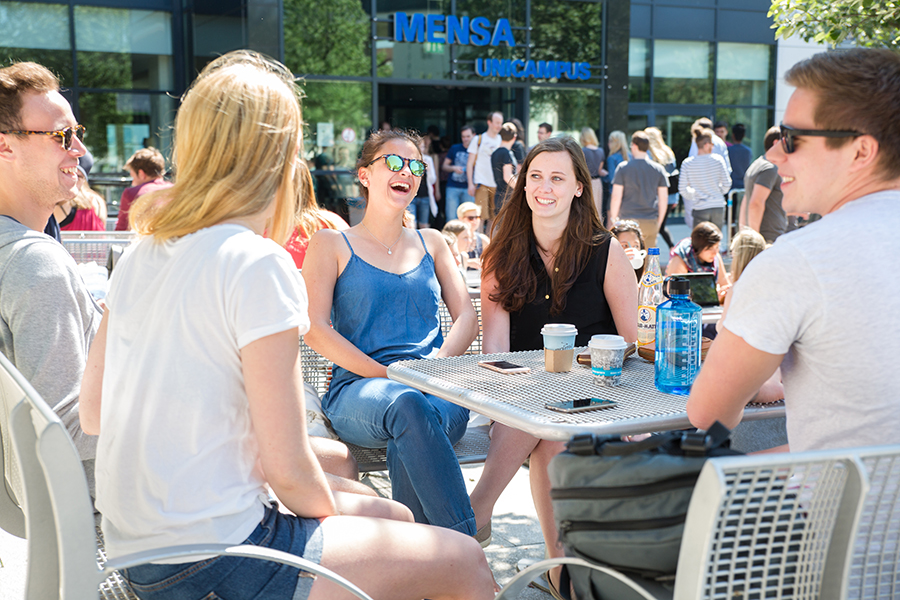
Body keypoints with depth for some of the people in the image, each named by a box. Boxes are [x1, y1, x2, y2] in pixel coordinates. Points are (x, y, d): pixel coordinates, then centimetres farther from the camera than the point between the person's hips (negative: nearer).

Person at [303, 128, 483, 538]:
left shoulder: (431, 243, 24)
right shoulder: (331, 244, 12)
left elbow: (466, 317, 16)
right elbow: (314, 329, 0)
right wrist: (386, 374, -13)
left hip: (440, 392, 2)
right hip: (358, 389, -2)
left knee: (407, 442, -36)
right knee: (407, 405, -39)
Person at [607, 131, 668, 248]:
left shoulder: (623, 168, -4)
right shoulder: (659, 169, 4)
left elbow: (616, 197, -5)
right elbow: (664, 199, 5)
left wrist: (612, 219, 6)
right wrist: (659, 221, 16)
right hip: (650, 222, 2)